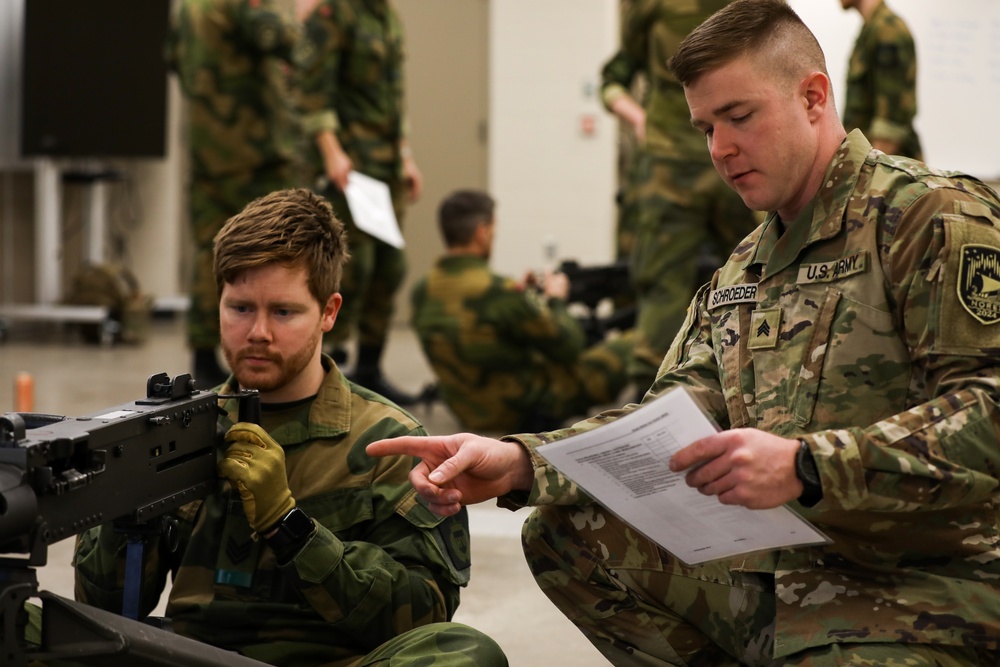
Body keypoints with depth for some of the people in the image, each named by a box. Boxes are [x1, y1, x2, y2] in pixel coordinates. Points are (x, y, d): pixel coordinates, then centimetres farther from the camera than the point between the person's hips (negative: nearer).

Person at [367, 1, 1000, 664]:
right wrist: (517, 462, -5)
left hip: (919, 597, -8)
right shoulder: (739, 275, 20)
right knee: (563, 529, 1)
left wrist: (807, 467, -30)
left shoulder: (940, 216, -7)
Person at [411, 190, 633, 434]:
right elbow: (568, 346, -17)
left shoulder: (422, 292, -6)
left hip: (467, 413, 7)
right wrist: (555, 300, 2)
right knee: (629, 349, 7)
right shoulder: (501, 292, -27)